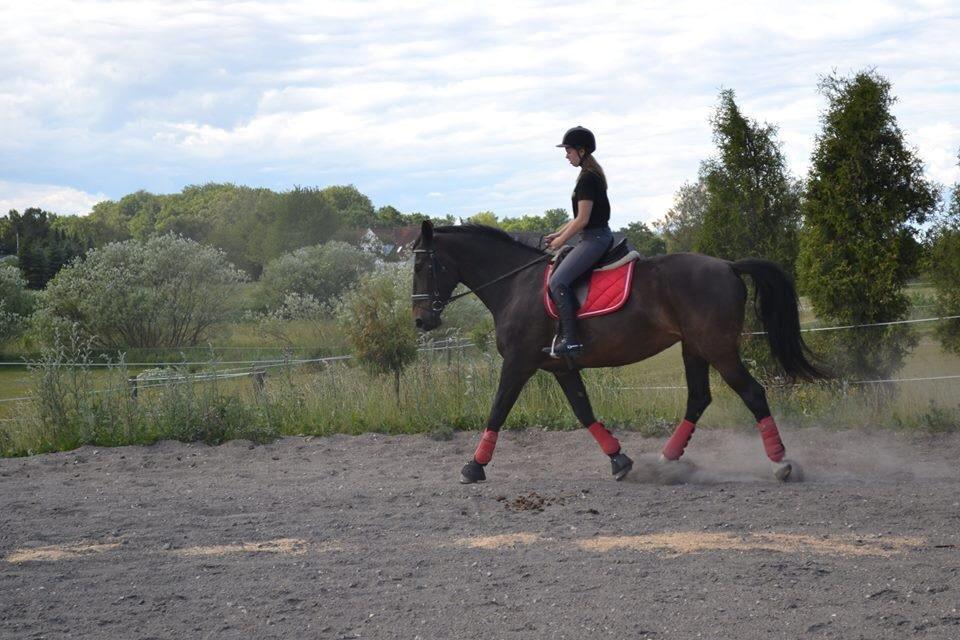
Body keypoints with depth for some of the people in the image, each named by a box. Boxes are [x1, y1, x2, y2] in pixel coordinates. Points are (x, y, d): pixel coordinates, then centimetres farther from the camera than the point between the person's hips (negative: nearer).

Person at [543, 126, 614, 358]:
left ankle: (570, 340, -24)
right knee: (562, 278, 17)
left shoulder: (587, 179, -16)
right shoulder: (592, 176, 16)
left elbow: (582, 219, -18)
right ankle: (565, 333, 16)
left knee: (558, 280, -19)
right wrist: (558, 233, 17)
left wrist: (561, 240, -7)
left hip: (594, 238, -11)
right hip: (600, 236, 11)